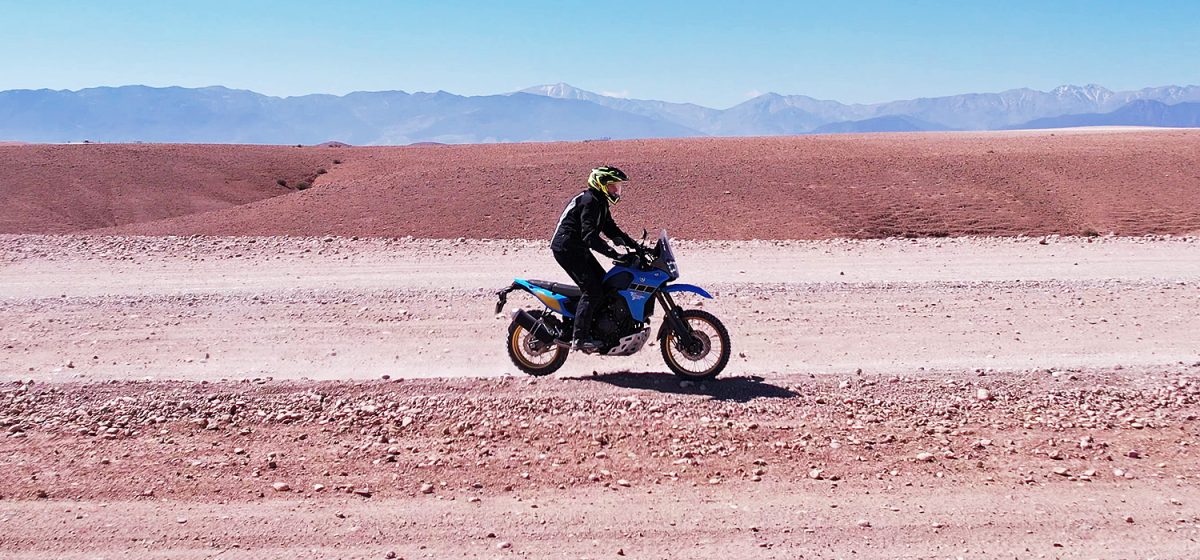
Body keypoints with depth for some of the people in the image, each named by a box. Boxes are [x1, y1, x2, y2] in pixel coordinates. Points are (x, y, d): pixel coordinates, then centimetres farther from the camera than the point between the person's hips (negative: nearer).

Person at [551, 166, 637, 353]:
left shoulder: (600, 202, 14)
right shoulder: (590, 201, -18)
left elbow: (611, 229, 18)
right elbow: (590, 237, -27)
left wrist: (636, 246, 8)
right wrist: (615, 255, -32)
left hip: (578, 248, 10)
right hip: (567, 248, -10)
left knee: (605, 283, 9)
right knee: (592, 290, -16)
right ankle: (580, 337, -15)